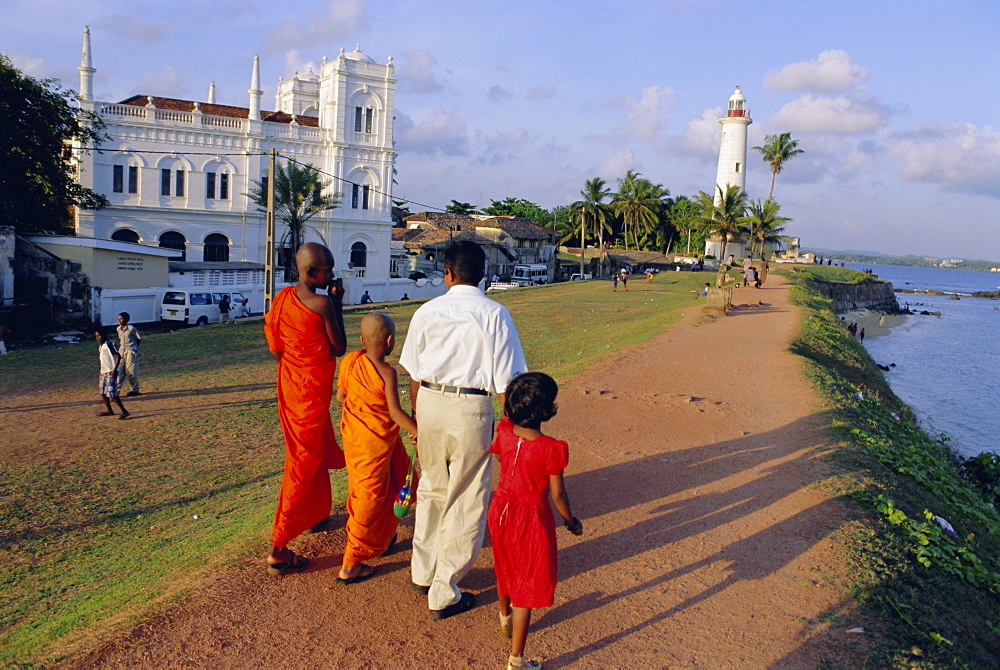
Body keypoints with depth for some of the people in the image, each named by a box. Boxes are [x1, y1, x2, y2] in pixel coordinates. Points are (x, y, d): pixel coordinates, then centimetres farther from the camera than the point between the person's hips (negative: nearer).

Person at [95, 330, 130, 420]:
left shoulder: (109, 344, -13)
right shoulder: (100, 346, 15)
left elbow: (118, 356, -18)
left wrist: (114, 370, -23)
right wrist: (101, 372, 23)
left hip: (111, 372, -10)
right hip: (103, 372, 10)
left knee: (111, 393, -15)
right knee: (102, 392, 14)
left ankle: (124, 411, -13)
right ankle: (109, 410, 26)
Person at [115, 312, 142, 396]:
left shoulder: (131, 329, -11)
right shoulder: (118, 329, 8)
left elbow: (139, 338, -2)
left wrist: (133, 347, -1)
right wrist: (119, 349, 13)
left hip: (131, 352, -6)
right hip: (122, 351, 6)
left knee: (131, 371, -1)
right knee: (119, 371, 1)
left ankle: (134, 390, 13)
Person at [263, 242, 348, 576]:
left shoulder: (281, 298, 1)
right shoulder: (322, 304, -22)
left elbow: (275, 349, 8)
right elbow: (339, 349, -10)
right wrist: (337, 304, -7)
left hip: (290, 385, 8)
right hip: (312, 393, -8)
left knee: (319, 453, 27)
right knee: (304, 465, -1)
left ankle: (316, 513, 48)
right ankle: (278, 549, 2)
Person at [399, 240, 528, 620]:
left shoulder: (427, 312, 2)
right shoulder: (495, 315, -6)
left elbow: (414, 376, 7)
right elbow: (506, 382, -8)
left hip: (430, 403, 4)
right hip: (471, 408, -4)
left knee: (432, 489, 23)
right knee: (466, 502, 10)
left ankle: (423, 574, 38)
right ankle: (443, 595, 19)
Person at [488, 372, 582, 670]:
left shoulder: (504, 432, -12)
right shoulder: (551, 449, -26)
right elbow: (558, 494, -16)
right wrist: (571, 521, 1)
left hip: (501, 510, 6)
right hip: (531, 518, -6)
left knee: (505, 567, 29)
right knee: (528, 586, 7)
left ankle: (505, 619, 56)